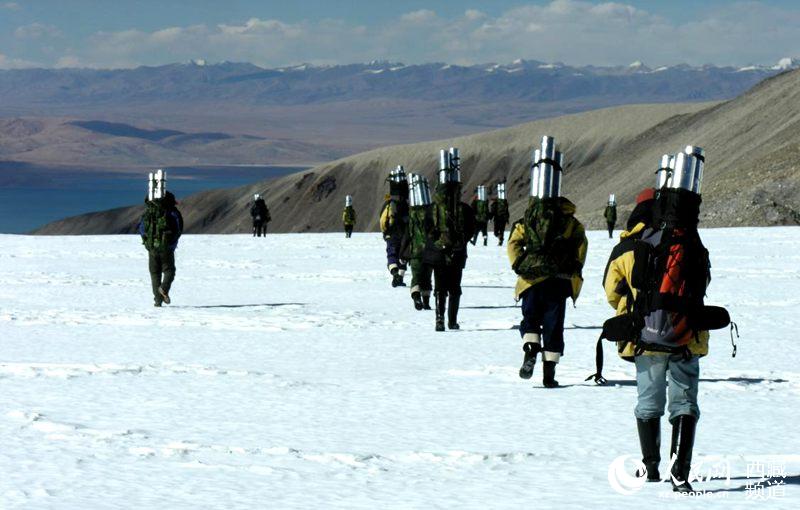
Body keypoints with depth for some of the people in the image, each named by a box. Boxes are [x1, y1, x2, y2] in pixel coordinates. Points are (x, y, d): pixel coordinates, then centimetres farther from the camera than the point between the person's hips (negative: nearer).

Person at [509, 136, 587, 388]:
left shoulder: (528, 218, -5)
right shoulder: (568, 219, -1)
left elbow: (514, 243, -10)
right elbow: (581, 244, 2)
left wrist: (519, 266, 1)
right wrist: (574, 270, 11)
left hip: (532, 279, -1)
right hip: (560, 280, 1)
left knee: (530, 319, 15)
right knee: (553, 324, 6)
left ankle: (530, 351, -12)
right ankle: (549, 372, 4)